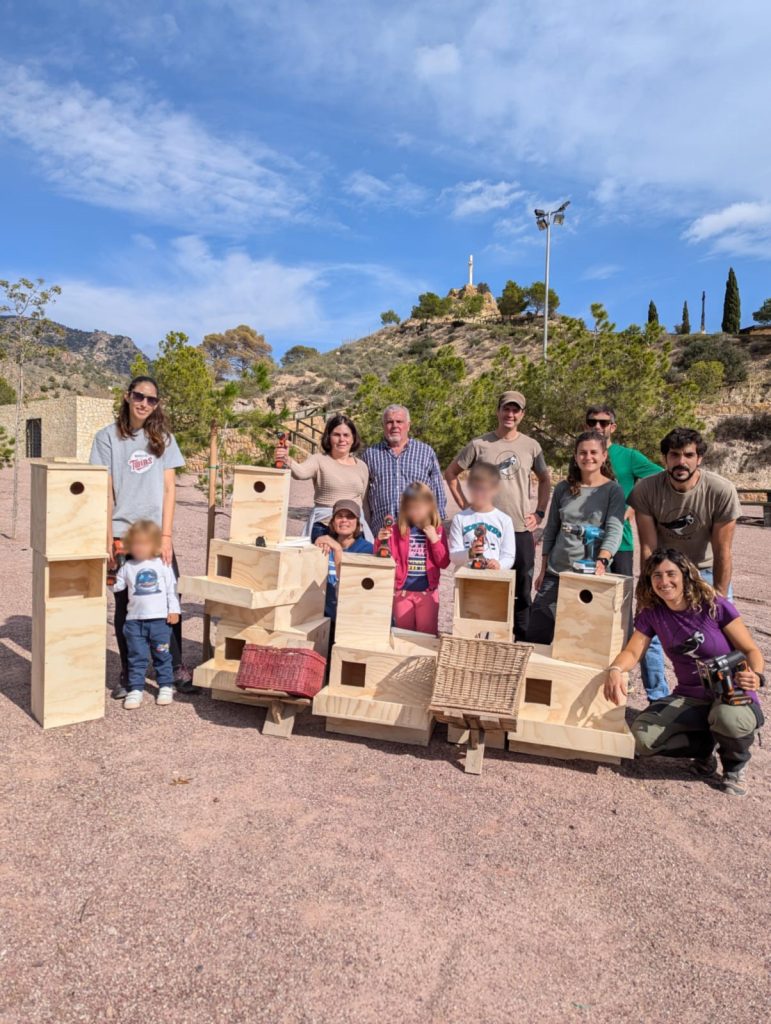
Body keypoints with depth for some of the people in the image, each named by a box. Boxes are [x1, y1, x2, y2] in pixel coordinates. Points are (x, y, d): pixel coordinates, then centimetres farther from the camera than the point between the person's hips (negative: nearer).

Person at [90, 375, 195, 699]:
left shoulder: (163, 438, 8)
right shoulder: (108, 437, 1)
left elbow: (169, 489, 4)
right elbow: (105, 492, -2)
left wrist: (166, 535, -4)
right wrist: (107, 539, -8)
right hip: (122, 535, -2)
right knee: (125, 605, 6)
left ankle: (177, 668, 14)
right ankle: (127, 673, 19)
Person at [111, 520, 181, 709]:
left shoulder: (162, 565, 0)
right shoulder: (127, 567, 5)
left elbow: (171, 589, 2)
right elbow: (116, 587, 8)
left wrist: (174, 610, -2)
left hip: (160, 619, -1)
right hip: (135, 620, 1)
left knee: (162, 655, 8)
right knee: (136, 656, 5)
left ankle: (166, 686, 20)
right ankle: (135, 689, 12)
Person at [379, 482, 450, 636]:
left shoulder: (437, 530, -1)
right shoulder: (398, 529, -2)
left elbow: (444, 563, -5)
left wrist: (435, 540, -16)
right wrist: (382, 541, -19)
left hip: (428, 591, 0)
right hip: (402, 590, 1)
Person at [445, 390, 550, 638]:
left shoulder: (531, 446, 5)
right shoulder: (479, 444, -1)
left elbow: (545, 480, 18)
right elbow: (450, 473, 7)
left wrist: (539, 513, 7)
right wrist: (465, 506, 0)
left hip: (521, 530, 2)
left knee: (522, 592, 9)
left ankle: (522, 642, 22)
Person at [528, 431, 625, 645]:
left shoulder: (613, 491, -1)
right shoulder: (563, 489, 9)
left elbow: (614, 531, -13)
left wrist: (602, 560, -30)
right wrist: (543, 570, 11)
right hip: (555, 574, 4)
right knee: (535, 637, 5)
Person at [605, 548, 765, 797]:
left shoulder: (714, 605, -12)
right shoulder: (652, 614, -1)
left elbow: (751, 650, -7)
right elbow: (632, 652, -1)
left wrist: (756, 676, -30)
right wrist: (615, 670, -25)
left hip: (733, 694, -3)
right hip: (690, 698, 3)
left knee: (728, 718, -40)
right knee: (643, 737, -23)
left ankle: (735, 765, -2)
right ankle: (705, 746, 8)